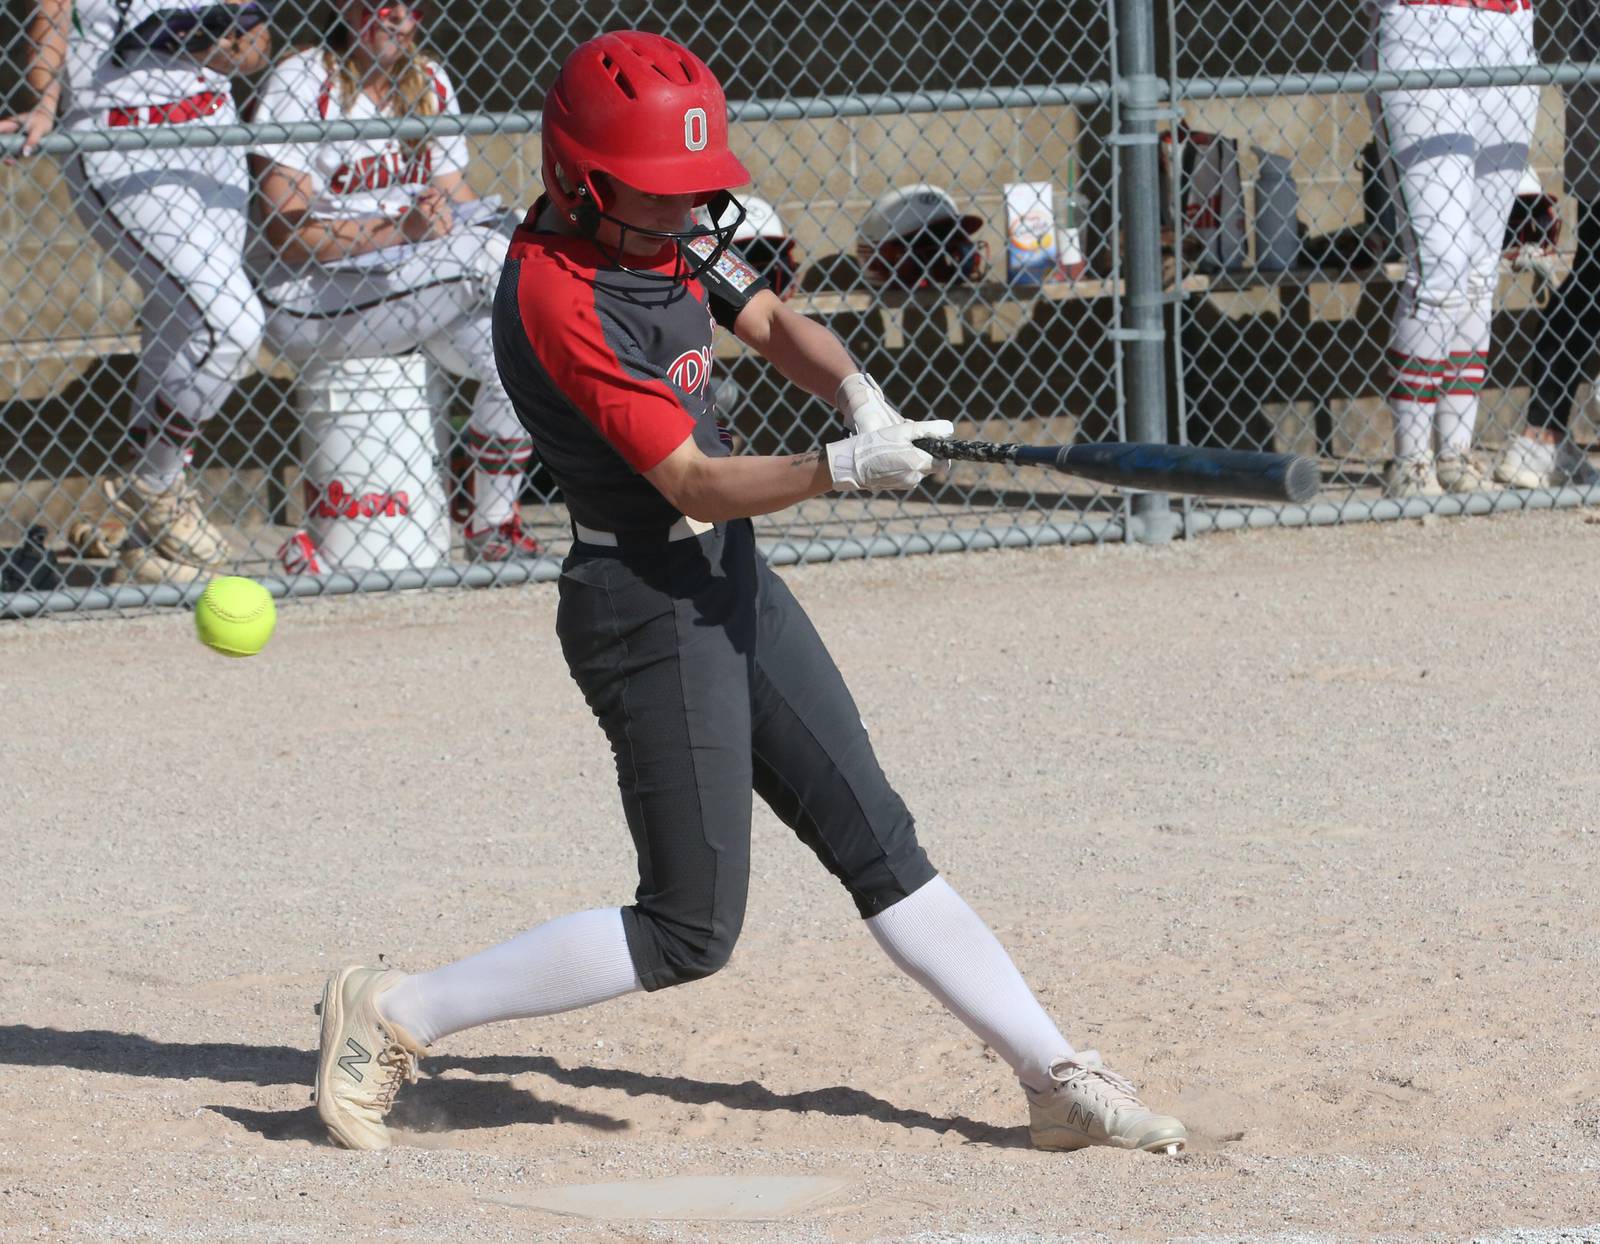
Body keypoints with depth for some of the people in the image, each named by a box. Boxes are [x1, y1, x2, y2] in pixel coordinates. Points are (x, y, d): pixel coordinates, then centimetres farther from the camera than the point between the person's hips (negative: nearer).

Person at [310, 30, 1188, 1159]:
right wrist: (840, 469, -39)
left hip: (732, 579, 9)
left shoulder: (666, 230, 3)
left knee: (877, 841, 10)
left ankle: (1058, 1079, 13)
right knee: (691, 930, -5)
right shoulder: (560, 301, -24)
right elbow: (693, 483, -26)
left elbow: (773, 325, 8)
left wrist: (856, 392, -14)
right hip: (649, 609, -9)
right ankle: (393, 1015, 3)